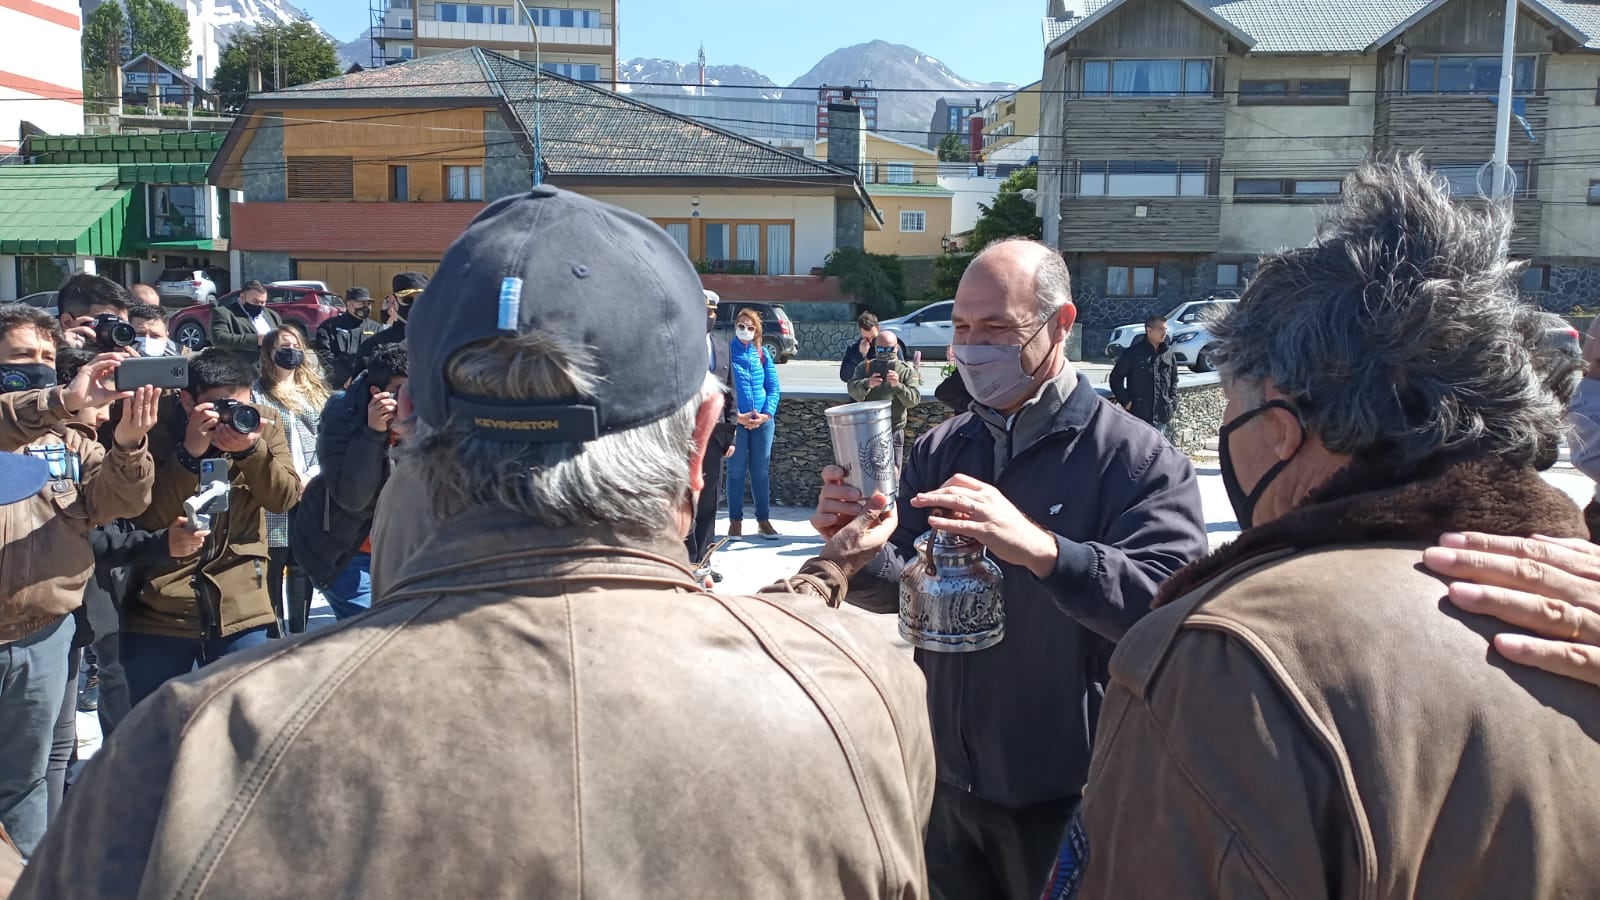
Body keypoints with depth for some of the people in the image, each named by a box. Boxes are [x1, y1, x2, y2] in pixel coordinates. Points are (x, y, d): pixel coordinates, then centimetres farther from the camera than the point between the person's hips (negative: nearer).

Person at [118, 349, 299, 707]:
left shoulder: (261, 426, 2)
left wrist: (251, 449, -23)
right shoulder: (156, 430, -6)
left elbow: (286, 498, -7)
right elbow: (146, 517, -13)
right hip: (158, 611, -1)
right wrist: (189, 453, -24)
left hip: (241, 610, 2)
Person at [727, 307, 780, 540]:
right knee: (736, 471, 2)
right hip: (735, 421, -3)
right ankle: (735, 520, 11)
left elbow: (773, 387, 6)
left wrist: (766, 413, -8)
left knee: (761, 471, 8)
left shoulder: (762, 353, 7)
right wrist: (737, 416, -14)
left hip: (763, 421, 3)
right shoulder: (726, 352, -2)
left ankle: (764, 519, 16)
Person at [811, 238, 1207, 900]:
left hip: (1068, 801, -4)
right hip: (946, 778, 5)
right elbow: (900, 591, 5)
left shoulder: (1139, 460, -14)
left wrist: (1041, 549, -41)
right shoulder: (938, 451, 3)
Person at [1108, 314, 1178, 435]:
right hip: (1138, 415, -4)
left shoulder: (1169, 353, 8)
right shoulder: (1133, 352, -5)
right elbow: (1116, 378, -2)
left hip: (1161, 416, 5)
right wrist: (1126, 402, -8)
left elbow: (1174, 380, 18)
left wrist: (1173, 404, 8)